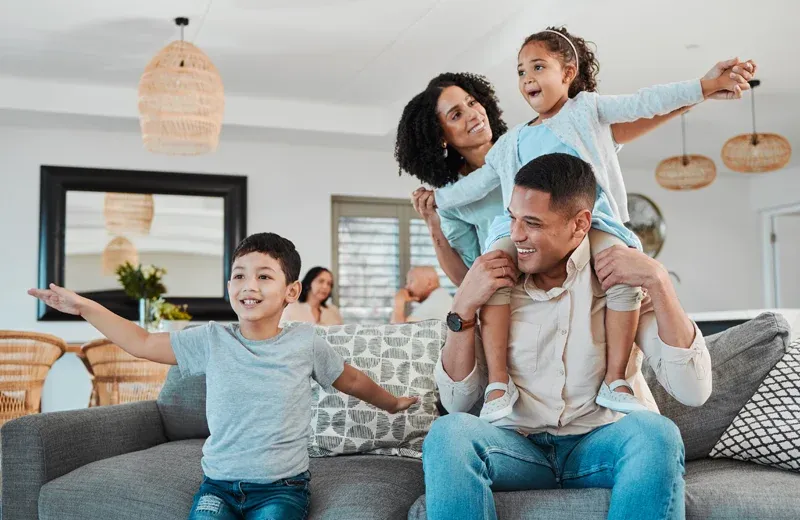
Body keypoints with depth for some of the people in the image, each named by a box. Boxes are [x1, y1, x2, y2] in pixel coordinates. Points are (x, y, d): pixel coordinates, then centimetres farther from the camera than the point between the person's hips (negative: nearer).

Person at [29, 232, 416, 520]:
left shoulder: (305, 342, -2)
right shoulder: (212, 340, 2)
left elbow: (351, 381, 15)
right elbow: (142, 343, 9)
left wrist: (393, 404, 28)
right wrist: (85, 307, 2)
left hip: (281, 486, -1)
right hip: (219, 483, 2)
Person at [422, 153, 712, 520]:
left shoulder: (624, 281, -4)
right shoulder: (494, 284, 1)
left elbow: (693, 391, -15)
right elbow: (458, 402, 0)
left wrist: (658, 281, -21)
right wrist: (463, 309, -12)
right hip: (519, 445, 1)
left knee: (654, 433, -33)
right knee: (447, 434, -29)